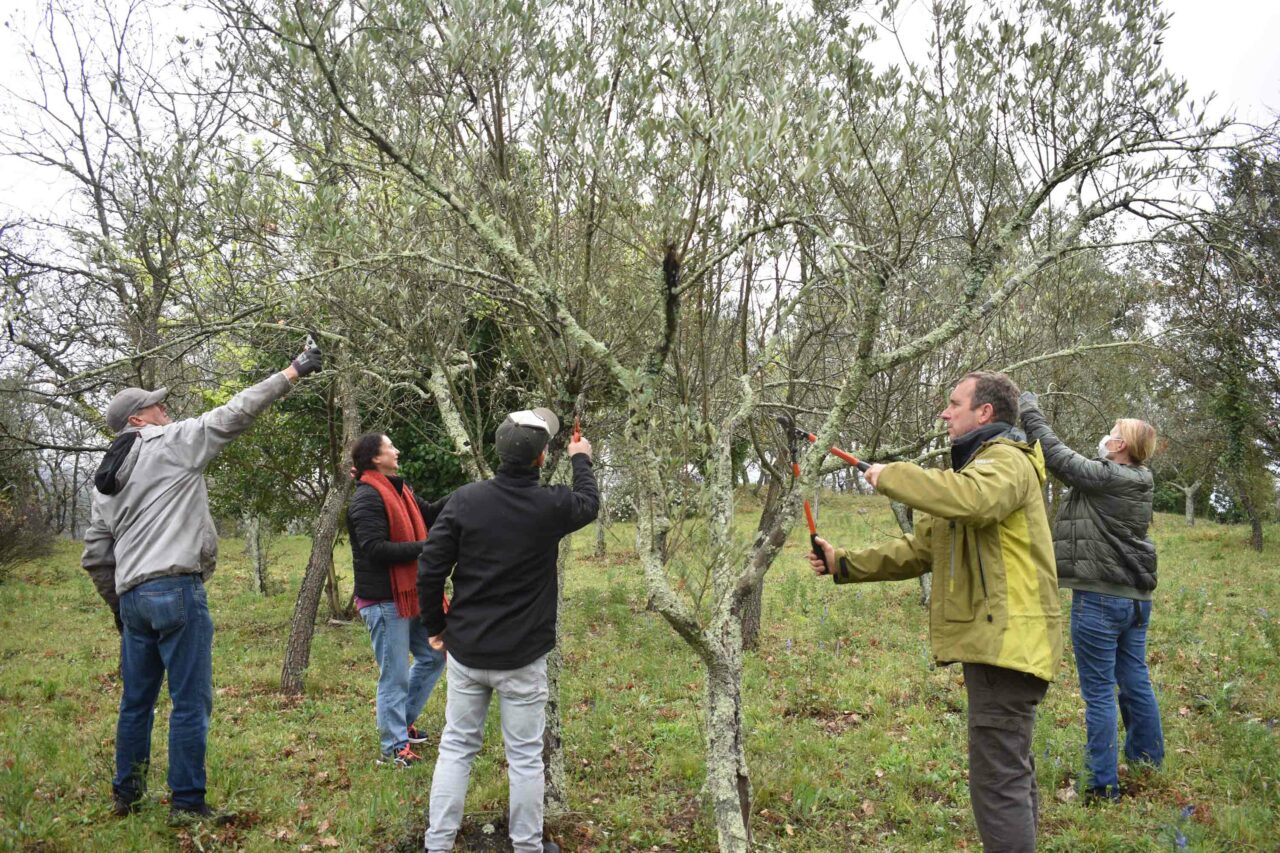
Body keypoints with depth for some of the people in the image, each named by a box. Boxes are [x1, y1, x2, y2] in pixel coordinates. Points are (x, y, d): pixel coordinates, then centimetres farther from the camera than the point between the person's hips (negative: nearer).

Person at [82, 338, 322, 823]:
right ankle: (187, 803, 2)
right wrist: (293, 371, 1)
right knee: (191, 701, -2)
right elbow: (236, 413, -4)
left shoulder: (105, 480, 20)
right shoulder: (171, 443, -1)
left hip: (132, 596, 8)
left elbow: (95, 556, 18)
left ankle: (126, 795, 28)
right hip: (176, 590, -8)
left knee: (137, 701, 18)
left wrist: (118, 606, 28)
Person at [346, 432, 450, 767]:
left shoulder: (398, 490, 12)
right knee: (396, 676, 0)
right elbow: (375, 550, -25)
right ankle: (394, 747, 15)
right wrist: (424, 547, -22)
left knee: (433, 656, 19)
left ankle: (400, 723, 34)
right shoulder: (367, 499, -17)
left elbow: (428, 513, 22)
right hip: (384, 601, -10)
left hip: (410, 595, 10)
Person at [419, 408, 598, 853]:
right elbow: (589, 503, 12)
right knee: (524, 755, 10)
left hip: (466, 650, 2)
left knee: (456, 746, 14)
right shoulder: (551, 505, -12)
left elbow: (430, 569, -7)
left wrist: (436, 626, 8)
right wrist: (581, 459, 30)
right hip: (523, 656, -2)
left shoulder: (465, 499, -8)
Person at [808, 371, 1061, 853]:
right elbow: (919, 549, 21)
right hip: (996, 643, 11)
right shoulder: (976, 467, 23)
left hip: (1006, 642, -11)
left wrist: (891, 475, -23)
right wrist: (844, 564, 14)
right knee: (1010, 774, 20)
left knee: (996, 781, -8)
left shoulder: (1005, 460, -10)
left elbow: (971, 500, -36)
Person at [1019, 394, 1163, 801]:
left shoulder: (1104, 477, -16)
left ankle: (1103, 785, 3)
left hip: (1100, 597, -8)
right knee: (1136, 685, 17)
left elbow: (1057, 455, -12)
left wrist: (1030, 411, 1)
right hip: (1136, 597, 8)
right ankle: (1149, 765, 28)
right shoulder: (1139, 482, 9)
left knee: (1099, 692, -2)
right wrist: (1034, 416, 11)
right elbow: (1075, 465, 12)